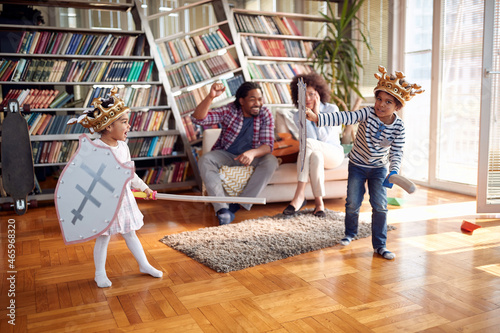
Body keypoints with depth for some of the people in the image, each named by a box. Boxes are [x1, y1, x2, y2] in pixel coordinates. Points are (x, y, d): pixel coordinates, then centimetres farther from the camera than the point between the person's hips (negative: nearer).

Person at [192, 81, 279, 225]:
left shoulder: (266, 115, -9)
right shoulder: (229, 110, -11)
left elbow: (268, 145, -18)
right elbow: (198, 119, -22)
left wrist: (252, 153, -42)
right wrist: (211, 96, -39)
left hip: (252, 155, 1)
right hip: (225, 154, 0)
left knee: (271, 161, -30)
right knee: (204, 161, -29)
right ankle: (222, 208, -38)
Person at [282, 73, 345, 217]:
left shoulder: (332, 109, -7)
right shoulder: (298, 116, 0)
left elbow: (323, 137, -16)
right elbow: (312, 136, -13)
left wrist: (316, 113, -17)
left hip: (334, 154, -2)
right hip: (314, 155, 2)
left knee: (307, 143, -34)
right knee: (316, 156, -37)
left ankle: (300, 195, -36)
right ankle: (319, 201, -33)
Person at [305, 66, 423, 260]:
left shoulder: (398, 127, -15)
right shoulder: (367, 114, -21)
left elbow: (396, 152, -13)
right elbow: (343, 118, -33)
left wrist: (393, 172, -32)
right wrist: (316, 117, -47)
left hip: (379, 168, 1)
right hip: (357, 165, -1)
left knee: (380, 206, -5)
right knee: (352, 203, 4)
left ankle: (379, 245, 9)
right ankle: (350, 233, 32)